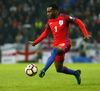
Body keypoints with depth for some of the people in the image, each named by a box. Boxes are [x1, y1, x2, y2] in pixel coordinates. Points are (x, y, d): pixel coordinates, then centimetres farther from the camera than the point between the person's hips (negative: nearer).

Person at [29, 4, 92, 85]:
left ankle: (44, 70, -46)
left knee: (54, 51, -39)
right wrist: (35, 42, 22)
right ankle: (76, 73, 30)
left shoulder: (64, 18, -8)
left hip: (65, 44, -7)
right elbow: (46, 33, 25)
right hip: (57, 45, 7)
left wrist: (86, 34, -12)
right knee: (59, 69, 5)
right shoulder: (50, 21, 10)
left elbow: (78, 22, -3)